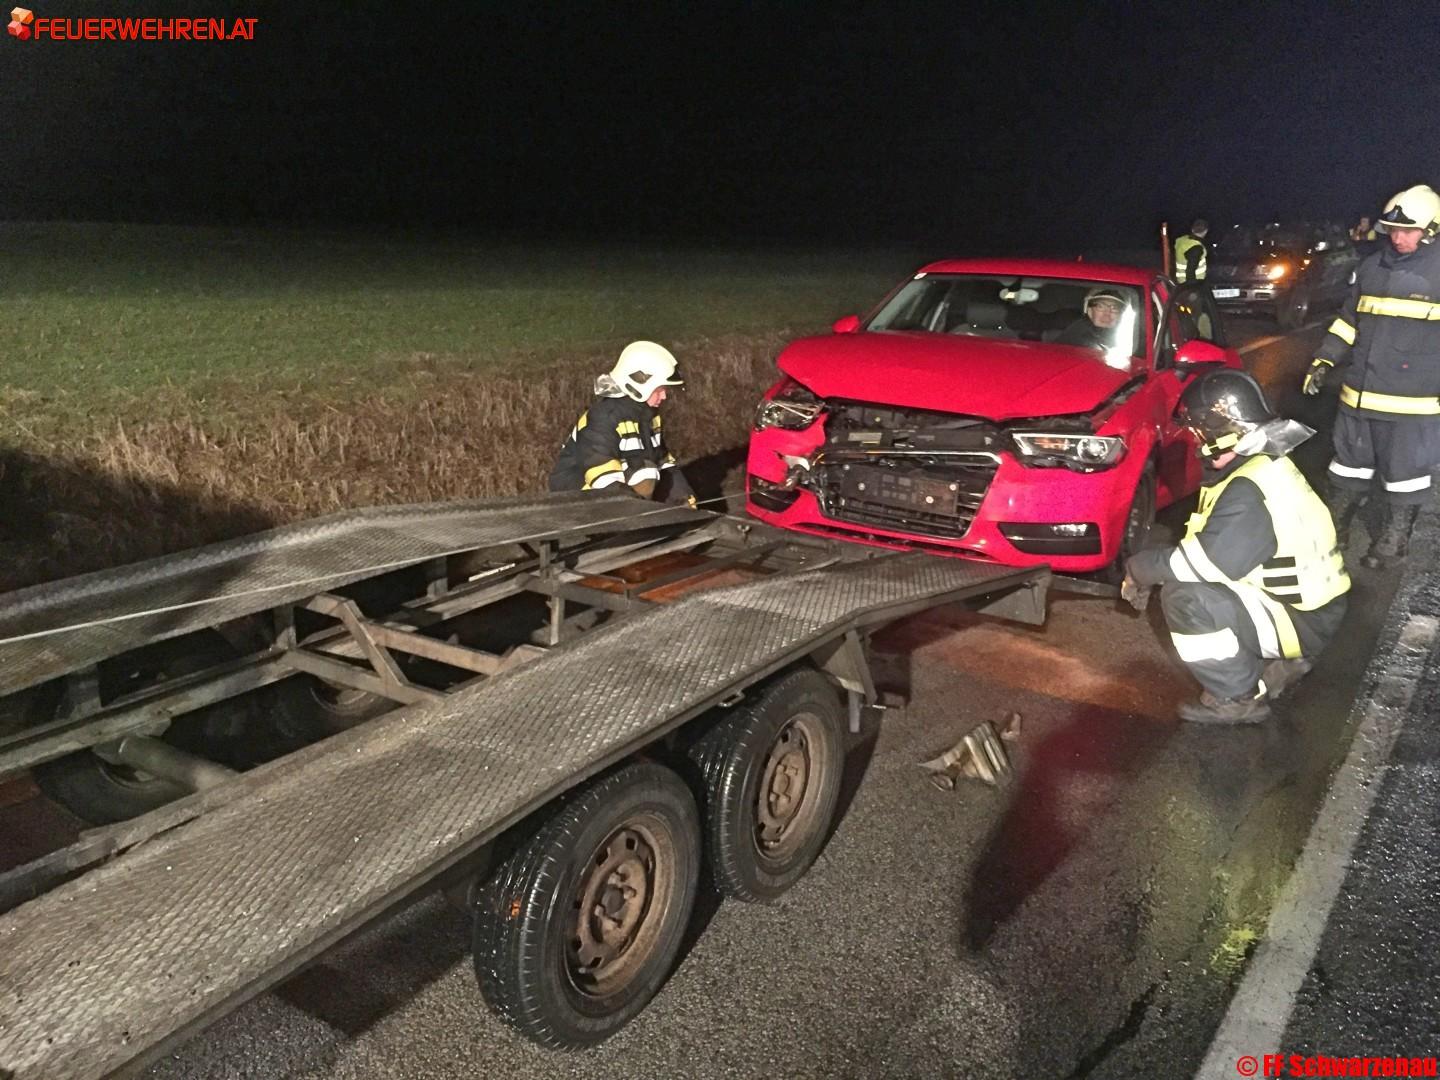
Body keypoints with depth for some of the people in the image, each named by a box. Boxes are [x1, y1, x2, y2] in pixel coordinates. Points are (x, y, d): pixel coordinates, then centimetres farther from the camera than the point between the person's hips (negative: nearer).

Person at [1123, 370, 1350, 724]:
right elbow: (1211, 546, 13)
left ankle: (1238, 699, -6)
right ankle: (1279, 664, 15)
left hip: (1304, 621, -10)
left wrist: (1138, 569, -11)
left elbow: (1200, 562, -27)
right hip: (1303, 598, 10)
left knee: (1185, 599, -23)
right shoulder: (1265, 465, 4)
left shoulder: (1248, 493, -27)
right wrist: (1152, 569, 6)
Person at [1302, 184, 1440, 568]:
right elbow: (1349, 319, 18)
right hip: (1359, 394, 5)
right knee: (1349, 467, 17)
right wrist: (1325, 360, 10)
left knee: (1404, 477, 7)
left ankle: (1391, 544, 20)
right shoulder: (1373, 267, 8)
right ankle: (1333, 530, 30)